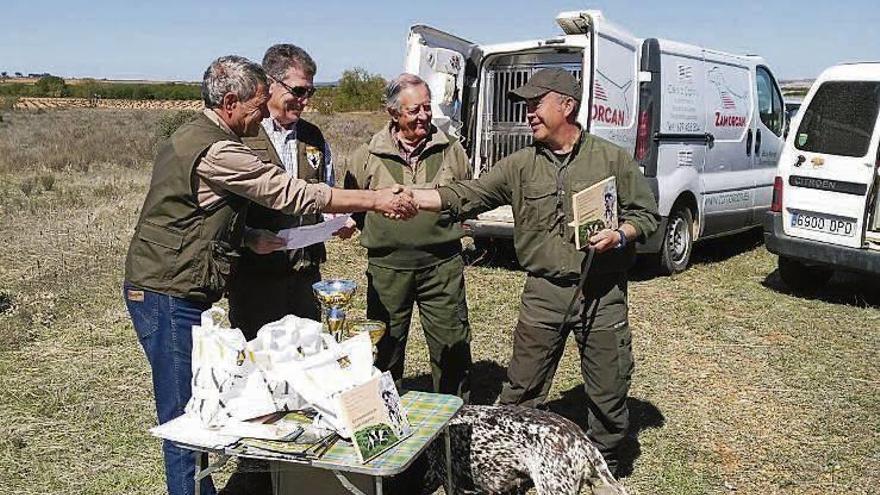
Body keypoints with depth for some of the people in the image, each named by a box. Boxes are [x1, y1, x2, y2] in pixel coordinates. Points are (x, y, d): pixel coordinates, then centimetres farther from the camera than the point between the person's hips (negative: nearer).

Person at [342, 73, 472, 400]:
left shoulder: (450, 148, 4)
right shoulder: (368, 155, 0)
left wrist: (444, 227, 8)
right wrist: (382, 236, 8)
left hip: (442, 264, 1)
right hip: (387, 266, 0)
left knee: (452, 345, 7)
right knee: (385, 346, 11)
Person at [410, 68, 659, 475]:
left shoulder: (612, 159, -1)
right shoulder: (520, 165, 4)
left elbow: (646, 214, 5)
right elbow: (466, 196, -2)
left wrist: (619, 236, -15)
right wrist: (412, 197, -14)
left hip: (602, 293, -1)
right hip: (543, 294, 2)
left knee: (608, 391, 12)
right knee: (521, 391, 9)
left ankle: (605, 468, 34)